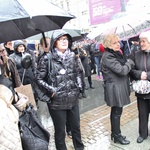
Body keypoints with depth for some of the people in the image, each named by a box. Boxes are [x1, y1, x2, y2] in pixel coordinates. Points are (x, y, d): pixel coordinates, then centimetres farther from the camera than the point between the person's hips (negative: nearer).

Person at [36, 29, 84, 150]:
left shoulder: (72, 56, 3)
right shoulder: (47, 58, -11)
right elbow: (39, 78, -7)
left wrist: (79, 85, 3)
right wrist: (51, 90, -15)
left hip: (73, 99, 5)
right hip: (57, 101, -4)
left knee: (76, 127, 20)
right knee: (60, 131, 12)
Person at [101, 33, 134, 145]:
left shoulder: (116, 53, 12)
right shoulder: (108, 56, -18)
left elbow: (124, 67, 18)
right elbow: (122, 70, -23)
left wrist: (128, 63, -1)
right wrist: (130, 62, -8)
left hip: (119, 87, 9)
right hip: (115, 89, -9)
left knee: (116, 111, 17)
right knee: (117, 112, 3)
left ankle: (114, 133, 32)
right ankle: (117, 136, 19)